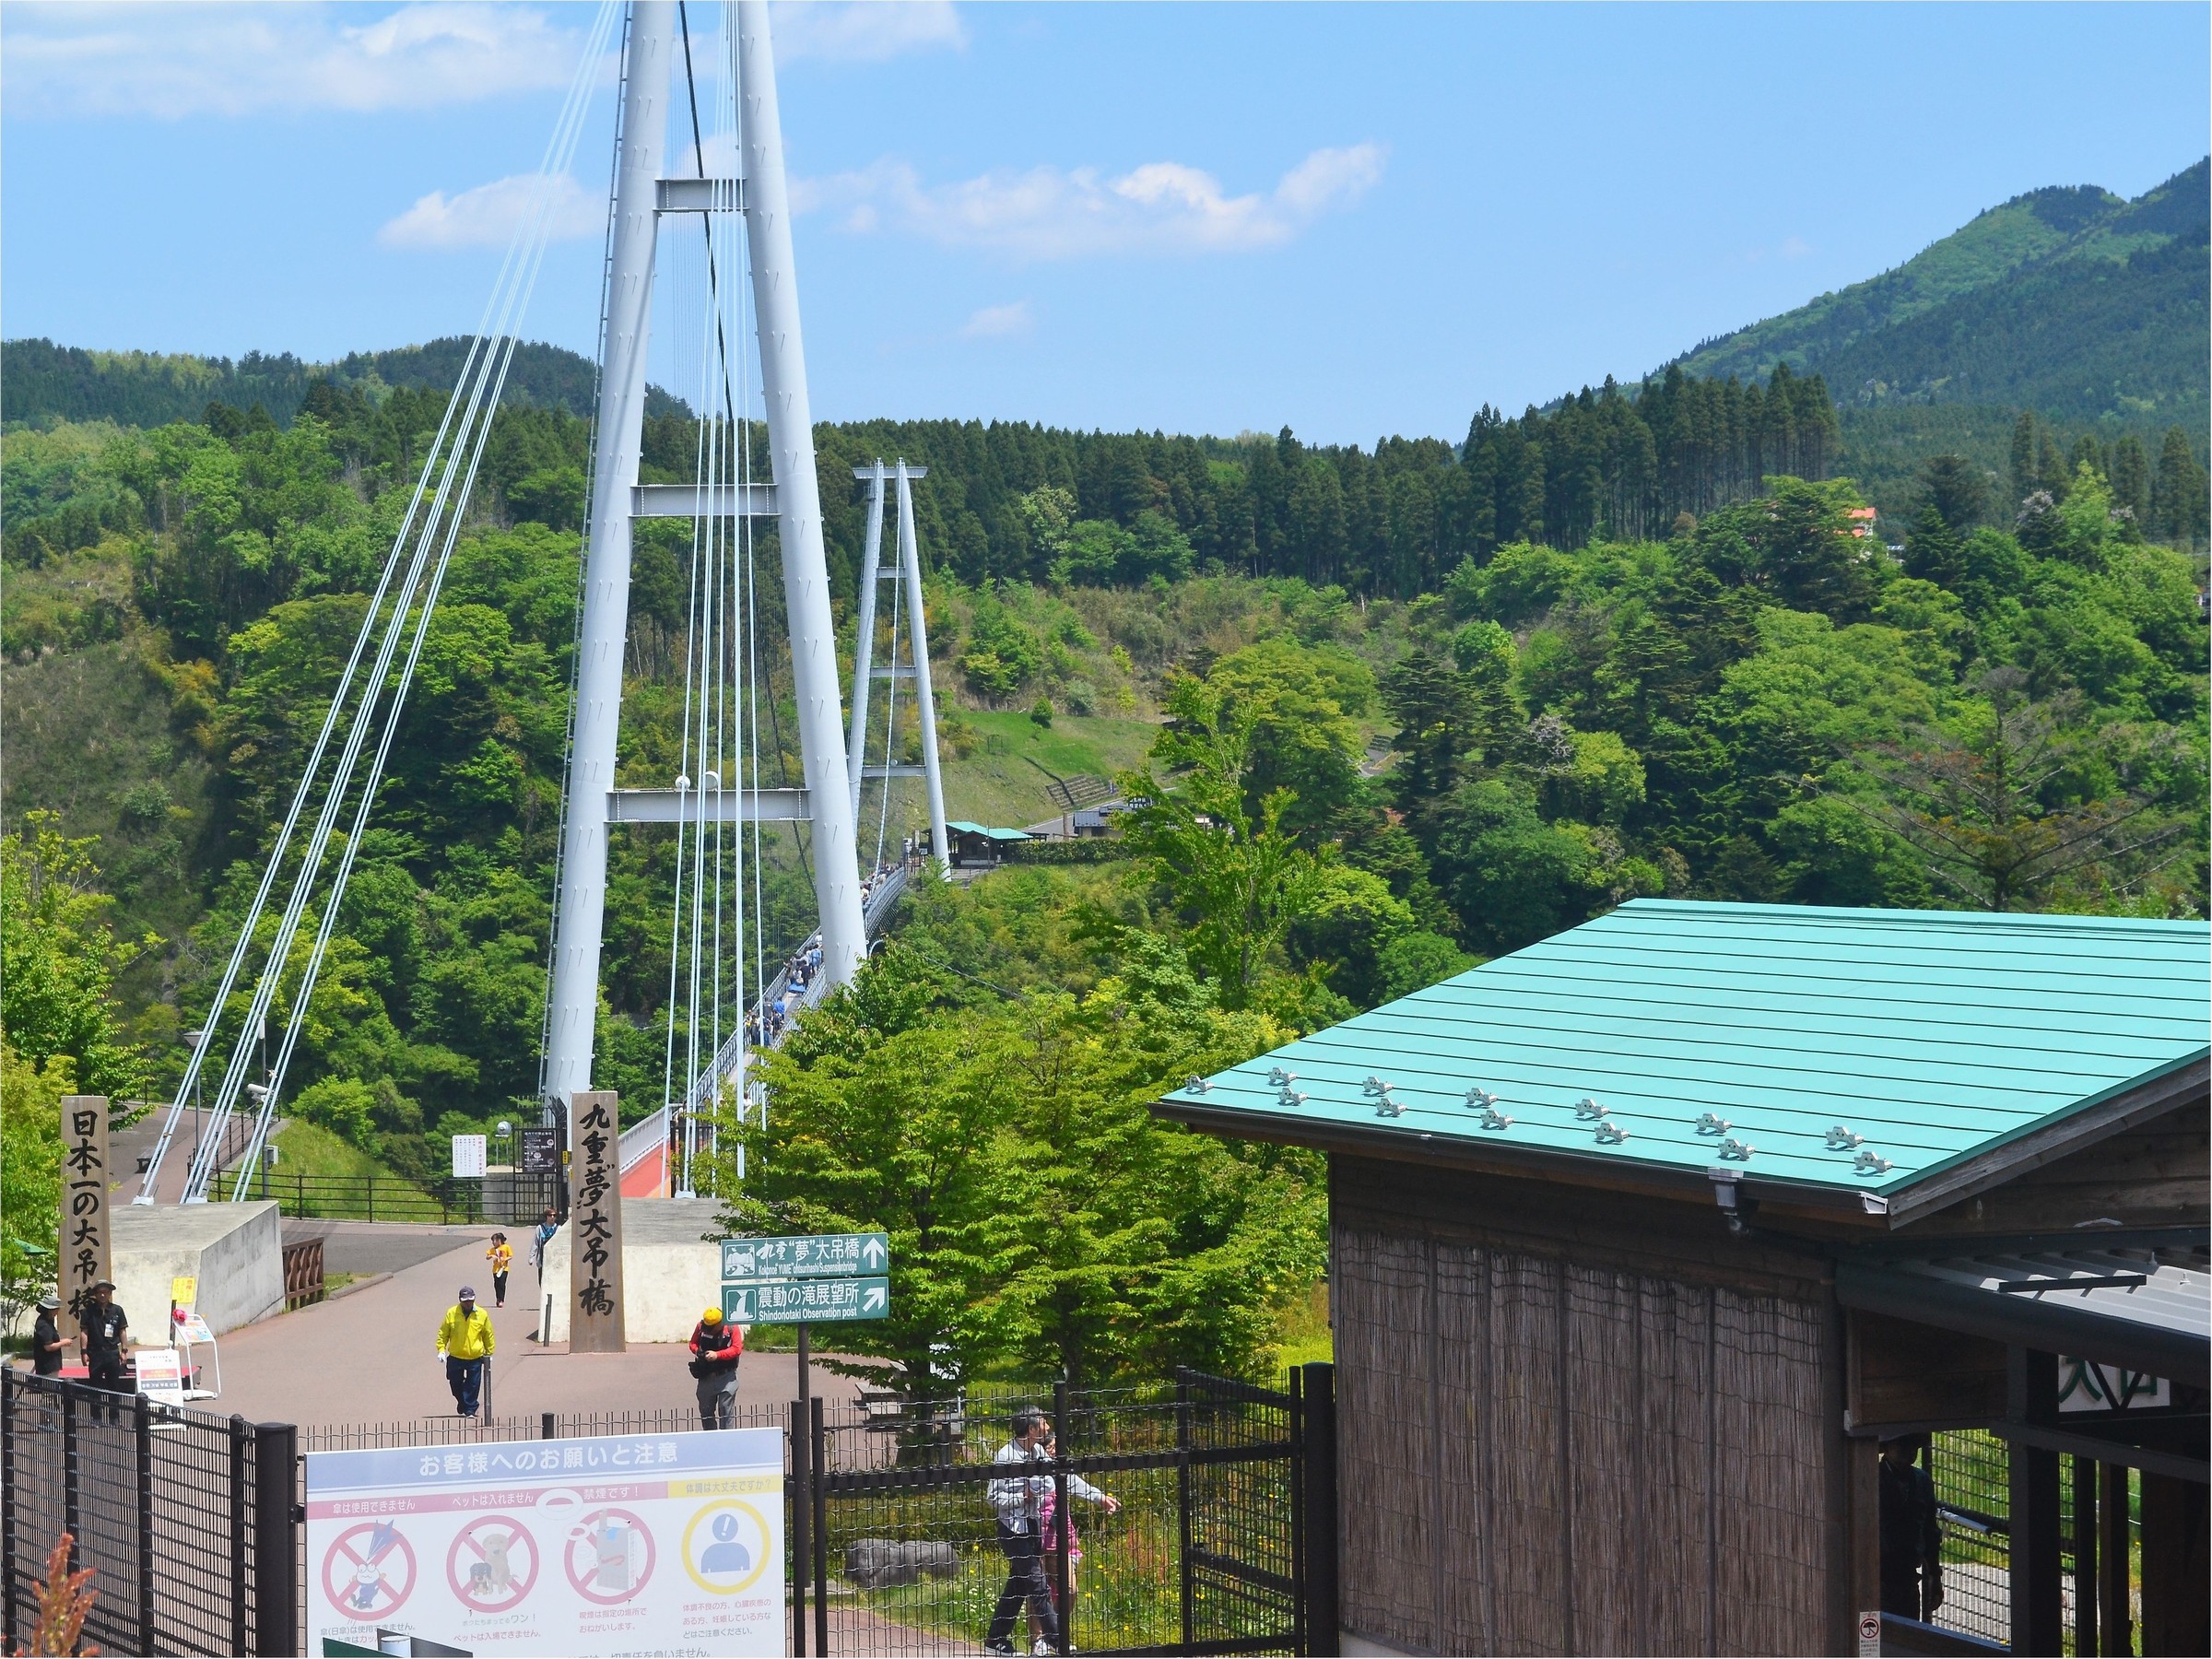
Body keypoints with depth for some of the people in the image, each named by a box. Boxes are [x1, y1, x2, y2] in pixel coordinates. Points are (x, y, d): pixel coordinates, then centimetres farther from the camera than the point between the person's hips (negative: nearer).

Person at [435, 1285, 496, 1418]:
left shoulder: (482, 1315, -2)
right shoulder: (451, 1313, -3)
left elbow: (488, 1336, 8)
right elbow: (443, 1333, 3)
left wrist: (489, 1353, 11)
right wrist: (441, 1350, -5)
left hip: (475, 1358, -1)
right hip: (455, 1357, 1)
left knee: (473, 1386, -1)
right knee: (455, 1383, 13)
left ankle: (469, 1409, 8)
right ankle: (462, 1403, 37)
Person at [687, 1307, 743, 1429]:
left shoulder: (732, 1328, -11)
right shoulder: (701, 1326, -2)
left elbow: (737, 1349, -16)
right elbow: (693, 1343, 10)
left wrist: (717, 1355, -25)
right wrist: (697, 1351, -14)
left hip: (726, 1376, -4)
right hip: (706, 1376, 4)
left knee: (726, 1409, -8)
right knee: (705, 1410, 10)